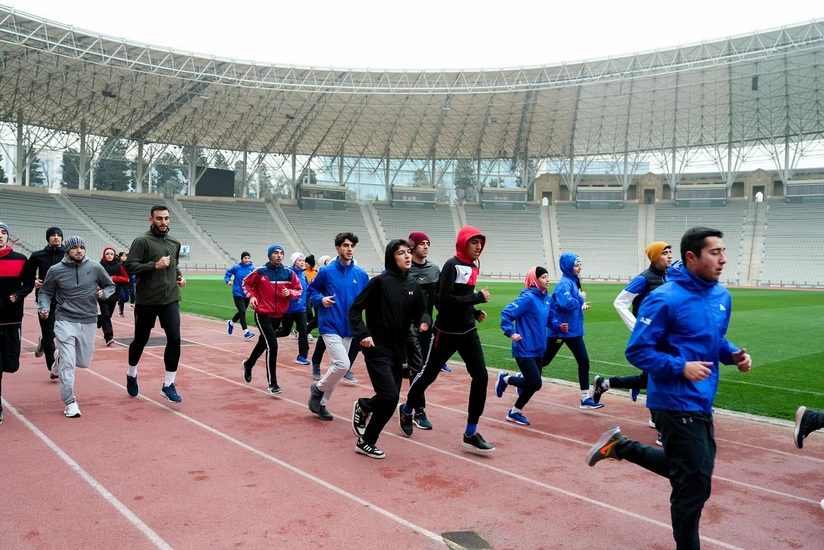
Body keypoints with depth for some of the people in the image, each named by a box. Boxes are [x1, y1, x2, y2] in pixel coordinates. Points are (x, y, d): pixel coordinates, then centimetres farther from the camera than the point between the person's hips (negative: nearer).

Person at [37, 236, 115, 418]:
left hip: (88, 321, 3)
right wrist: (44, 308, -10)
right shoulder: (56, 270, -4)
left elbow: (110, 286, 11)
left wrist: (104, 294, -10)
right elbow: (45, 293, 8)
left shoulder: (95, 267, -2)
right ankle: (70, 402, 3)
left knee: (83, 362, 12)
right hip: (65, 321, -2)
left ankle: (61, 358, 46)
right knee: (68, 363, -8)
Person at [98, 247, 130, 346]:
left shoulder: (119, 266, -2)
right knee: (106, 315, -11)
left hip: (114, 294, 2)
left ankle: (99, 319, 46)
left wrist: (115, 278, -14)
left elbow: (126, 278, 0)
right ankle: (109, 337, -13)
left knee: (108, 315, 13)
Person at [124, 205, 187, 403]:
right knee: (140, 340, 12)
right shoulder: (142, 241, -7)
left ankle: (168, 385, 1)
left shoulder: (175, 243, 11)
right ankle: (131, 374, 40)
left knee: (174, 339, -9)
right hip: (146, 301, -4)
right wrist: (155, 265, -23)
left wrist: (179, 276, 7)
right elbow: (130, 267, -14)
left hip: (170, 299, 4)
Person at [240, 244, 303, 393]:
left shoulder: (289, 273, -3)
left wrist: (290, 292, -16)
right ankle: (272, 384, -9)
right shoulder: (260, 272, -9)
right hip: (262, 314, -5)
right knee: (272, 345, -16)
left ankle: (248, 364, 51)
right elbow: (246, 283, 7)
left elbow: (299, 290, 5)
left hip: (279, 315, 5)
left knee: (264, 342, 22)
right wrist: (251, 296, -9)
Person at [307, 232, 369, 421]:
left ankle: (321, 403, 27)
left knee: (336, 366, 12)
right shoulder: (326, 272, -5)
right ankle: (318, 388, 10)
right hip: (330, 327, -5)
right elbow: (312, 290, 6)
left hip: (348, 328, 5)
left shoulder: (361, 275, 3)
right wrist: (321, 299, -13)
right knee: (342, 364, -17)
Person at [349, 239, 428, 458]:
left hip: (398, 352, 7)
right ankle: (366, 442, 7)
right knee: (389, 397, -14)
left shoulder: (414, 286, 6)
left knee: (390, 399, 10)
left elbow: (420, 312, 12)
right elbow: (355, 309, -8)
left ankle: (363, 407, 41)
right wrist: (363, 334, -20)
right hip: (377, 351, -6)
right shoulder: (380, 282, -11)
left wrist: (424, 322, -11)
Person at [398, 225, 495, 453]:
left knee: (481, 377, -4)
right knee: (428, 374, 10)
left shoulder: (473, 266, 9)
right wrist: (478, 297, -22)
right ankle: (407, 410, 38)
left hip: (468, 332, 7)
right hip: (446, 333, -7)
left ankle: (471, 434, 5)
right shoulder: (452, 265, -16)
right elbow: (445, 300, -25)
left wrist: (475, 312, 3)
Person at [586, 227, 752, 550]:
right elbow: (637, 351, -17)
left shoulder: (722, 296, 5)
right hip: (677, 404, -8)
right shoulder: (665, 299, -20)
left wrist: (732, 354, 0)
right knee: (695, 484, 3)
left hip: (702, 403, 9)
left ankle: (621, 446, 30)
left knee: (693, 470, 22)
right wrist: (680, 368, -26)